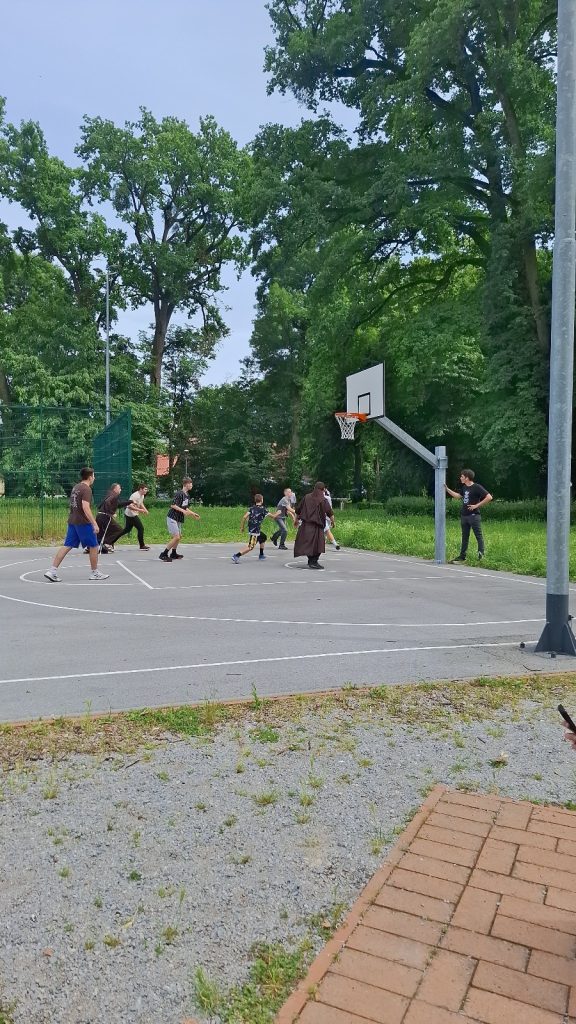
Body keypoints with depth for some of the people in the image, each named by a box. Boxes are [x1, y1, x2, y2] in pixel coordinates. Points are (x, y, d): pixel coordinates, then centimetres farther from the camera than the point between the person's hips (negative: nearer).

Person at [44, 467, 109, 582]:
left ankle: (52, 570, -3)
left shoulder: (75, 487, 15)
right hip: (83, 522, -8)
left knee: (67, 546, 5)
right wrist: (95, 524, -25)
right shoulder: (86, 489, -14)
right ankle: (95, 573, 14)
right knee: (93, 546, 5)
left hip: (72, 521, 8)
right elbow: (85, 508, -24)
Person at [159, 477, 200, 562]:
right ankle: (163, 554, -9)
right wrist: (183, 511, -28)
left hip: (178, 519, 10)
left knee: (179, 536, 17)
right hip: (172, 518, -10)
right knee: (176, 537, -15)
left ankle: (173, 554, 33)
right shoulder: (179, 494, -17)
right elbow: (173, 505, -22)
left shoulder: (187, 495, 12)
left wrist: (193, 514, 17)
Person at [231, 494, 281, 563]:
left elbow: (244, 517, 1)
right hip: (255, 530, -8)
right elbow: (273, 516, 0)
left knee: (263, 537, 29)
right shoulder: (263, 509, -5)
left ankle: (261, 555, 34)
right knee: (251, 546, -12)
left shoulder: (252, 508, 10)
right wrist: (278, 513, 20)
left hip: (250, 528, 8)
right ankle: (236, 556, -26)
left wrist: (242, 526, 10)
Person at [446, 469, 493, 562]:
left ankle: (481, 555, -6)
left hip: (474, 516, -8)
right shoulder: (464, 487, 11)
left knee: (479, 536, -4)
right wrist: (447, 489, 21)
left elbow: (489, 497, -16)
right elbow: (458, 496, 27)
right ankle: (462, 556, 19)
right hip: (464, 516, 8)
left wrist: (477, 505, -16)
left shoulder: (477, 487, -12)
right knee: (465, 537, 13)